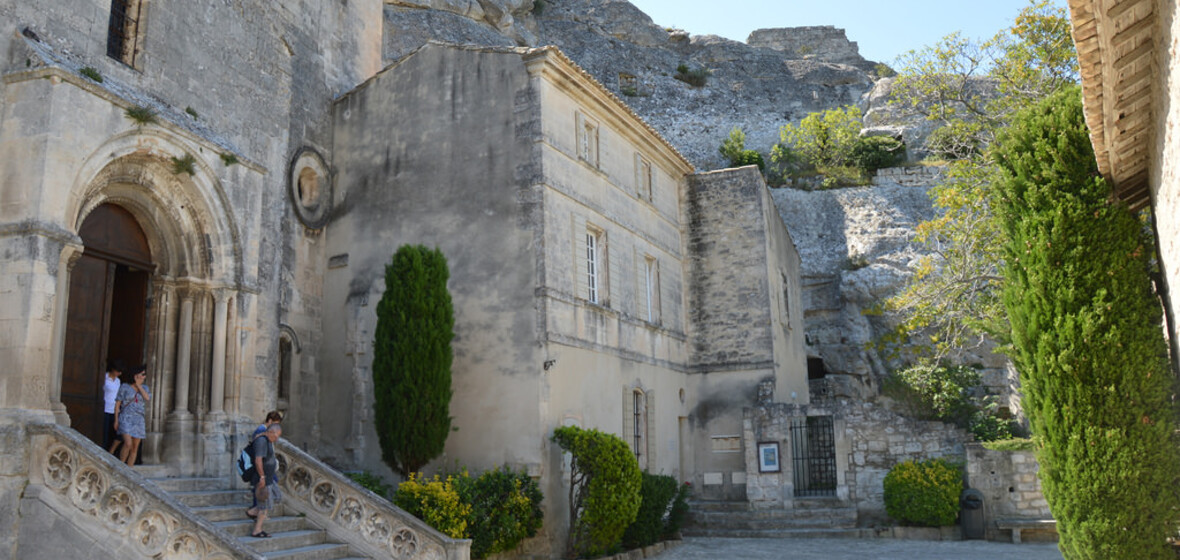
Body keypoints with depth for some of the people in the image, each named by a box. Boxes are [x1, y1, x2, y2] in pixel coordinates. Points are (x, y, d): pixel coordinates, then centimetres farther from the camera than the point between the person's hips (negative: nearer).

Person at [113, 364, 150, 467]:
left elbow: (147, 398, -10)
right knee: (128, 444, -20)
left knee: (135, 448, 3)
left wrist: (138, 385, -7)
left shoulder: (144, 388, 11)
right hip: (126, 419, -4)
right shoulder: (124, 387, 0)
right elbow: (117, 404, 1)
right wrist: (116, 420, -4)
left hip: (139, 421, 4)